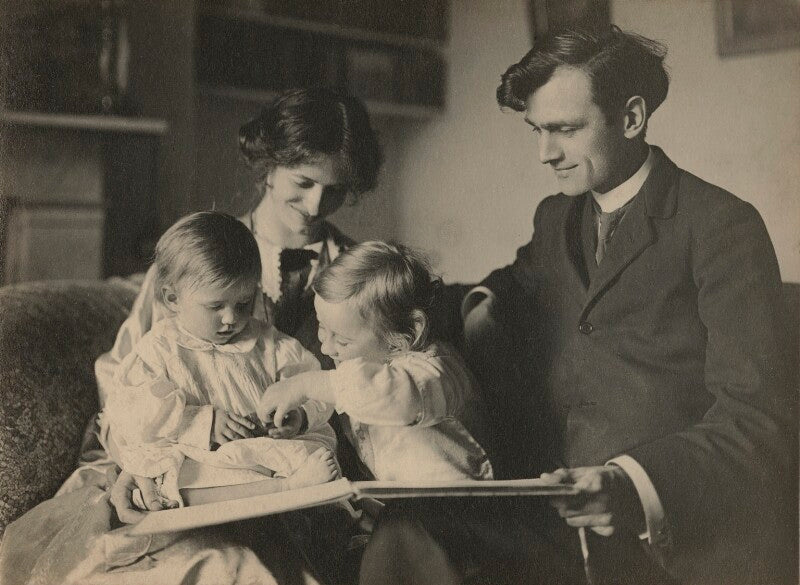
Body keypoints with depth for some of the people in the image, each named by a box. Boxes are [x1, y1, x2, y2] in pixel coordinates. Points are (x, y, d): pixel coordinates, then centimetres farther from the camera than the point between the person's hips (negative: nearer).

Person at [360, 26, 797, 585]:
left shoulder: (721, 225, -6)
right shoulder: (555, 218, 13)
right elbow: (520, 281, 35)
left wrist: (633, 484, -29)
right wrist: (488, 305, 11)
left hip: (684, 536, -4)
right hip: (559, 521, 5)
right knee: (401, 540, -24)